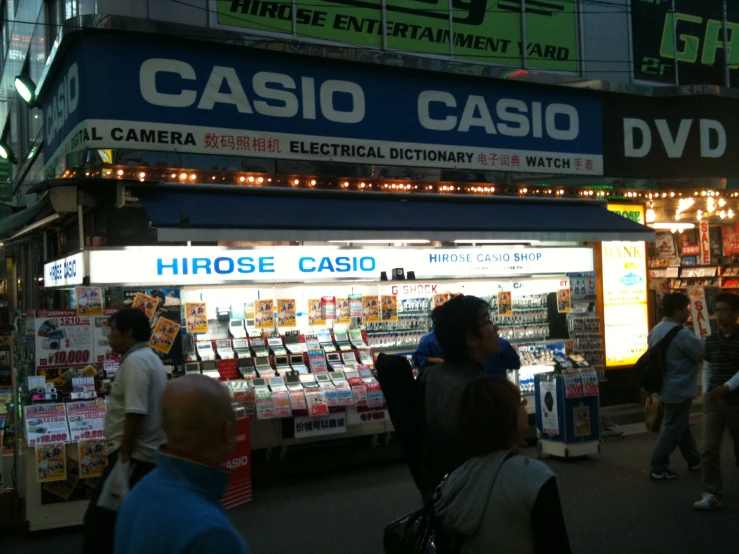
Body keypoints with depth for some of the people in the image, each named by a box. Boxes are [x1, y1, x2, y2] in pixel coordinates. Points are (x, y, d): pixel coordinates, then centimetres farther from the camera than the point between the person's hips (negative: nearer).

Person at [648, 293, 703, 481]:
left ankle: (694, 461, 36)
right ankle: (657, 469, 6)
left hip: (664, 387, 9)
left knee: (682, 425, 21)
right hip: (680, 389, -9)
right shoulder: (683, 335, -24)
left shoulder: (655, 331, 5)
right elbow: (706, 356, -13)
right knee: (672, 429, 1)